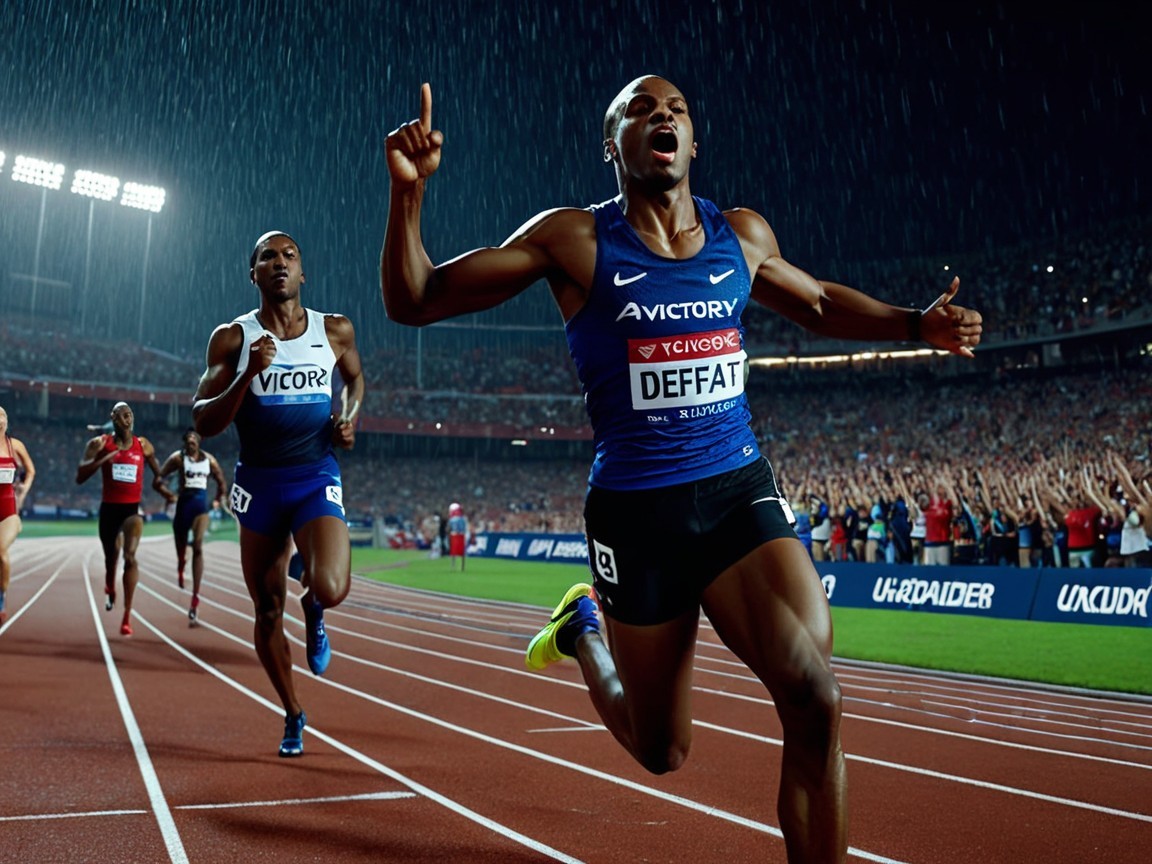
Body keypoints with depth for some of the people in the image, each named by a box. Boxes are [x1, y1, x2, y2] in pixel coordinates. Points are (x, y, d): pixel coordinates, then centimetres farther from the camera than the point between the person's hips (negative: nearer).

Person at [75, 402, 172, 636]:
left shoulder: (143, 445, 0)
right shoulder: (100, 444, -3)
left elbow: (157, 474, 14)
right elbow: (80, 477, -10)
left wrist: (165, 492, -4)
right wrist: (103, 458, -25)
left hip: (133, 508, -1)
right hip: (109, 507, 1)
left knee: (130, 557, -19)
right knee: (111, 558, 16)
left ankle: (127, 615, -17)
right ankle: (110, 590, 52)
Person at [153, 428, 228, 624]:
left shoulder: (209, 460, 7)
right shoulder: (178, 458, -1)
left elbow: (221, 481, 21)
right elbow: (157, 481, -3)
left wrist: (218, 500, 11)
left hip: (201, 507, 1)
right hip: (183, 506, -1)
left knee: (198, 547, -15)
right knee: (181, 550, 6)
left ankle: (196, 597, -16)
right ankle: (180, 570, 43)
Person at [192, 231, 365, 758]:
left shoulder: (335, 331, 1)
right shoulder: (232, 339, -2)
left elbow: (355, 377, 22)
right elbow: (203, 423, -5)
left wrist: (349, 418, 1)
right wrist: (249, 374, -20)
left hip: (316, 479, -1)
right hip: (260, 482, 1)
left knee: (330, 590, -25)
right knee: (267, 613, 8)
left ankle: (313, 608, 15)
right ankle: (293, 715, 31)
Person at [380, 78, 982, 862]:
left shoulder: (744, 235, 5)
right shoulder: (574, 239, -6)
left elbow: (819, 303, 25)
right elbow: (413, 302, -6)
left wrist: (914, 323, 8)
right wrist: (409, 189, -23)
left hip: (740, 493, 3)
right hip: (636, 511, -2)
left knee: (816, 699, -18)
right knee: (662, 752, 12)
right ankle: (583, 628, 42)